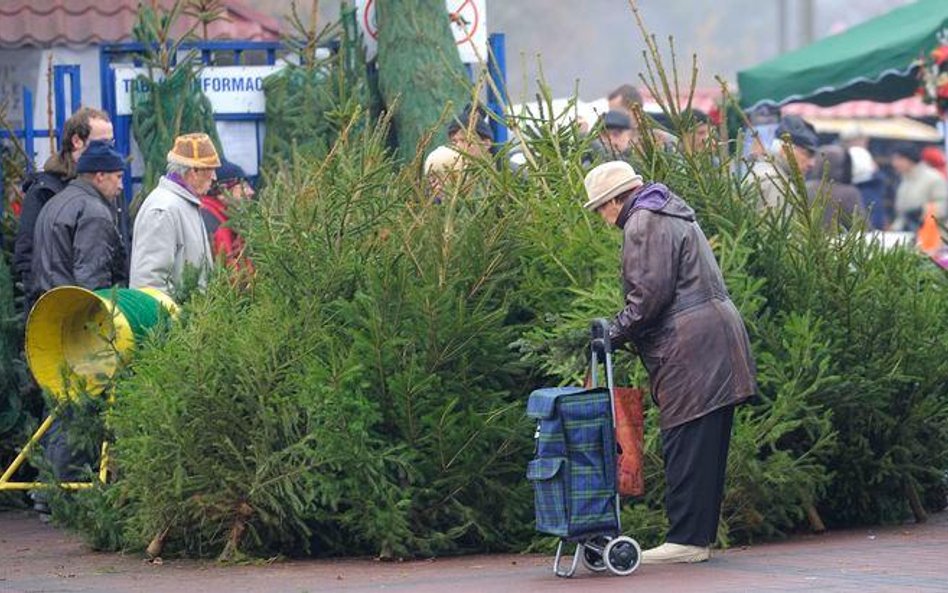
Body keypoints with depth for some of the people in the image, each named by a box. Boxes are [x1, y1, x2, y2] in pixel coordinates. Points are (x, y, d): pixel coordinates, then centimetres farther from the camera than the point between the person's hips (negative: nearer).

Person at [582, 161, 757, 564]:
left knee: (687, 446, -9)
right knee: (707, 448, 10)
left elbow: (650, 293, -16)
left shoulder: (643, 224, -7)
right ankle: (701, 536, 12)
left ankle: (687, 539, -9)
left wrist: (615, 333, -6)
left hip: (690, 350, -10)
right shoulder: (671, 214, 25)